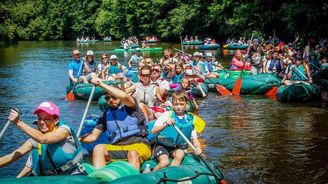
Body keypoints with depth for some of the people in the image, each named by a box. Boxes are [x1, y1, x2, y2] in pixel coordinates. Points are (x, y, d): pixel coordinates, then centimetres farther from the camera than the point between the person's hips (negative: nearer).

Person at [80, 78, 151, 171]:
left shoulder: (129, 107, 7)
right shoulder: (106, 115, 20)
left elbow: (124, 96, -18)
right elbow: (93, 136, 15)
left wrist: (101, 84, -14)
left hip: (138, 145, -4)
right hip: (117, 148, 4)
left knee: (133, 153, -37)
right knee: (98, 148, -23)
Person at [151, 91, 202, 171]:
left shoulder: (190, 120, 2)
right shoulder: (166, 115, -7)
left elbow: (194, 138, 4)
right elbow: (153, 131, -16)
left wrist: (198, 148, -17)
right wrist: (165, 124, -34)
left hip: (177, 148, 3)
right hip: (162, 146, -3)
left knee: (180, 155, -30)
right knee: (164, 162, -28)